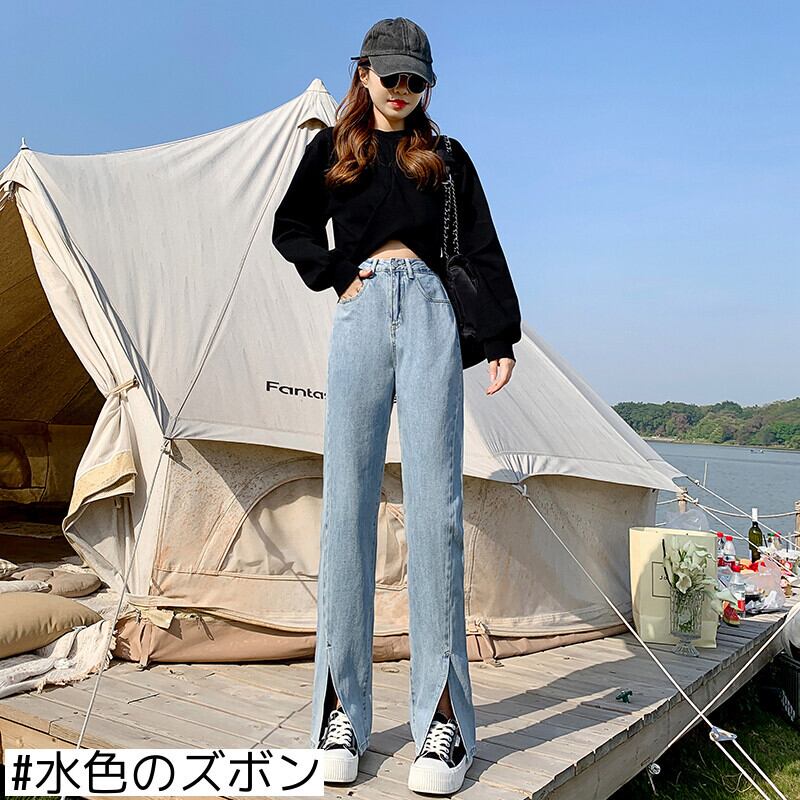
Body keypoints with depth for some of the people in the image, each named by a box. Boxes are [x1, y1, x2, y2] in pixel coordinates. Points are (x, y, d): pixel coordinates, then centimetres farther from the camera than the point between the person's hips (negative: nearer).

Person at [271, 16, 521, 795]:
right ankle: (339, 711, 1)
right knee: (347, 506, -6)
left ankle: (443, 716, -6)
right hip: (358, 322, 1)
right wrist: (336, 271, 3)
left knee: (435, 504, -10)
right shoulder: (333, 146, 20)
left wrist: (502, 336, 5)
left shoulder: (444, 155, 18)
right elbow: (291, 227, 20)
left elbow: (483, 249, 13)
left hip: (428, 319, 0)